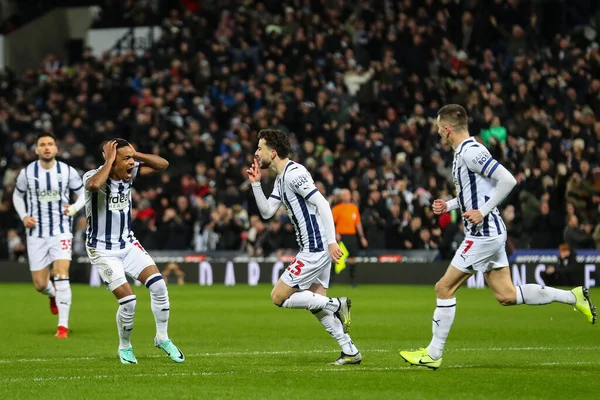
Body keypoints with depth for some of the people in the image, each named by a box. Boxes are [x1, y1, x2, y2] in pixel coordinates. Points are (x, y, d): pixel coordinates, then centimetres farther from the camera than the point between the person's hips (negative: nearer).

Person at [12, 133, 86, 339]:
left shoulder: (67, 171, -4)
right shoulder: (27, 173, -3)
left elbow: (83, 193, 8)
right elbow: (17, 196, 13)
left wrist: (74, 208, -12)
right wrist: (24, 216, -4)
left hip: (61, 230, -2)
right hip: (36, 233, 2)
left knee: (61, 276, -18)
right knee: (40, 285, 4)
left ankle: (63, 325, -14)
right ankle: (53, 295, 43)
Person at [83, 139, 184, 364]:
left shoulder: (130, 173, -4)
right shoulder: (93, 176, -22)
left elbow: (162, 164, -4)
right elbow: (94, 185, -47)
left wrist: (134, 154, -15)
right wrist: (109, 160, -33)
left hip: (128, 244, 6)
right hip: (103, 250, -6)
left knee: (158, 285, -7)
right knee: (128, 300, -13)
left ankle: (162, 338, 12)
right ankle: (124, 348, 13)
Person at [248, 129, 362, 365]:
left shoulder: (294, 173, -15)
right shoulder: (281, 180, 16)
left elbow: (322, 204, -21)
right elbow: (266, 212, 19)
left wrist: (331, 241, -26)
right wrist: (256, 184, 8)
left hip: (315, 249, -10)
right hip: (313, 248, 10)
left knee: (279, 297, -6)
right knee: (316, 303, 12)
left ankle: (336, 305, -5)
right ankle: (350, 352, 13)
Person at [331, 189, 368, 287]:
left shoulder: (354, 208, 13)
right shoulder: (337, 208, -2)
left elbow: (358, 223, 17)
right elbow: (331, 222, -6)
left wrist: (362, 237, 15)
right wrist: (335, 234, -19)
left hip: (352, 235, 5)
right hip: (341, 236, -5)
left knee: (352, 258, 6)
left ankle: (353, 280, 14)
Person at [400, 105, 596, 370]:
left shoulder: (471, 152, -18)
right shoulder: (462, 152, 13)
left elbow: (508, 180, -24)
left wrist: (482, 211, -22)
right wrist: (448, 206, 13)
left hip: (483, 234, -10)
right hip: (489, 232, 10)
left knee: (444, 288, -4)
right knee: (506, 296, 11)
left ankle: (433, 354, 3)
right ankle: (573, 297, 13)